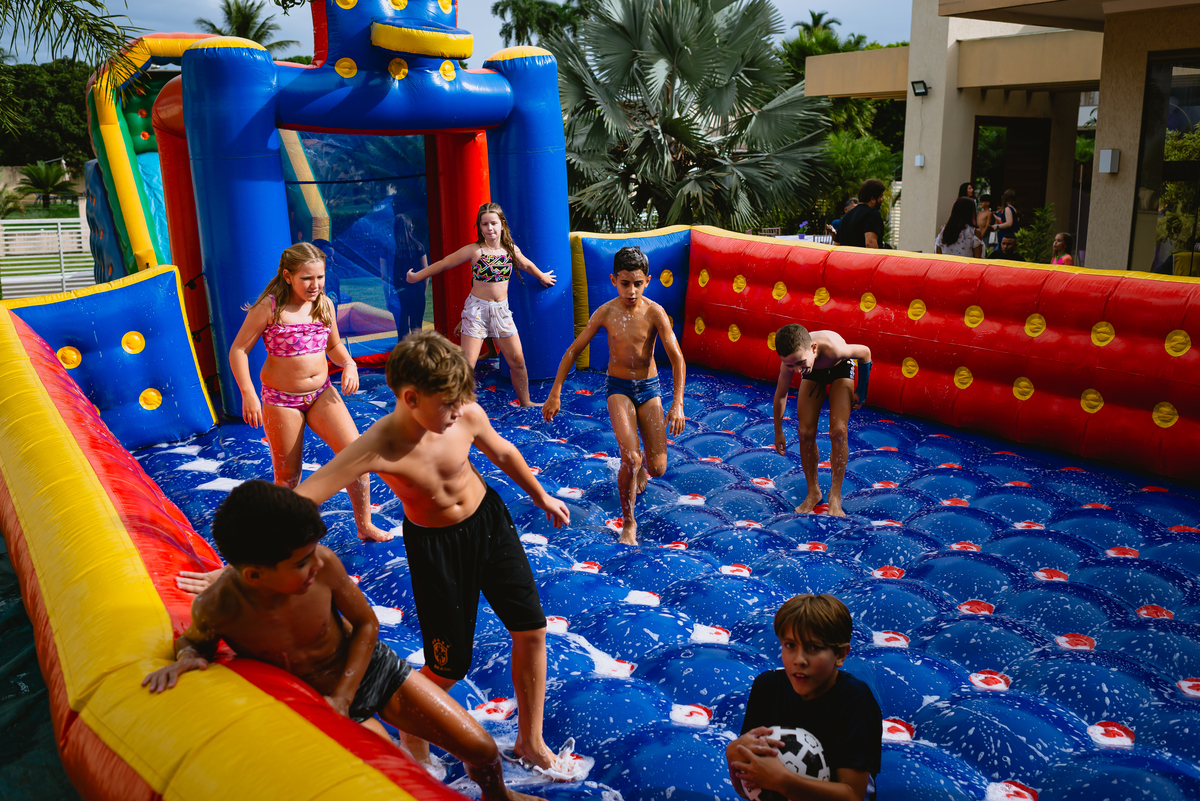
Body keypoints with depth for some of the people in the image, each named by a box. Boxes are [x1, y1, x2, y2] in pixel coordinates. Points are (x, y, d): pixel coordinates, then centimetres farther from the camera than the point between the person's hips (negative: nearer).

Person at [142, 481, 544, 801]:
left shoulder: (322, 564, -29)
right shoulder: (217, 607, -30)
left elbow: (366, 624, -11)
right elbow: (197, 639, -3)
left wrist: (342, 697, -17)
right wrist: (187, 657, -26)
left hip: (368, 667, 1)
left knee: (481, 749, 5)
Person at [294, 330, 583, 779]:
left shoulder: (466, 414, -20)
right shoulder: (380, 447, -32)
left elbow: (502, 452, 3)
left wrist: (541, 497, 17)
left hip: (488, 521, 4)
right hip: (434, 545, -4)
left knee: (532, 629, 8)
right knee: (449, 668, 4)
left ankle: (530, 743, 30)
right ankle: (411, 742, 38)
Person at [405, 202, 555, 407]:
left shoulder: (511, 250, 3)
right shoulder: (474, 250, -10)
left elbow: (527, 265, 24)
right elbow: (444, 264, -5)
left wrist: (542, 277, 41)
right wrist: (417, 277, -1)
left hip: (502, 310, 4)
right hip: (477, 309, -4)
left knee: (517, 361, 10)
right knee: (467, 364, -9)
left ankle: (525, 402, 28)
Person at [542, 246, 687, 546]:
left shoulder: (655, 313, -14)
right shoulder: (605, 313, -10)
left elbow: (677, 358, -16)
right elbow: (573, 350, -1)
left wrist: (677, 404, -24)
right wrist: (555, 393, -2)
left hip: (649, 387, 1)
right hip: (618, 387, 0)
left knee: (657, 468, -1)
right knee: (630, 459, -19)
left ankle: (643, 465, 40)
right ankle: (628, 522, 3)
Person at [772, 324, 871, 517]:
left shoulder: (833, 348, -45)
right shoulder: (791, 360, -34)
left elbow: (865, 353, -22)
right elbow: (780, 395, -14)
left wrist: (861, 392, -11)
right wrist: (778, 432, -3)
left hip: (841, 368, -2)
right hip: (814, 372, 2)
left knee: (838, 432, -17)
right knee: (805, 433, -7)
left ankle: (835, 497, -3)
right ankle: (813, 492, 14)